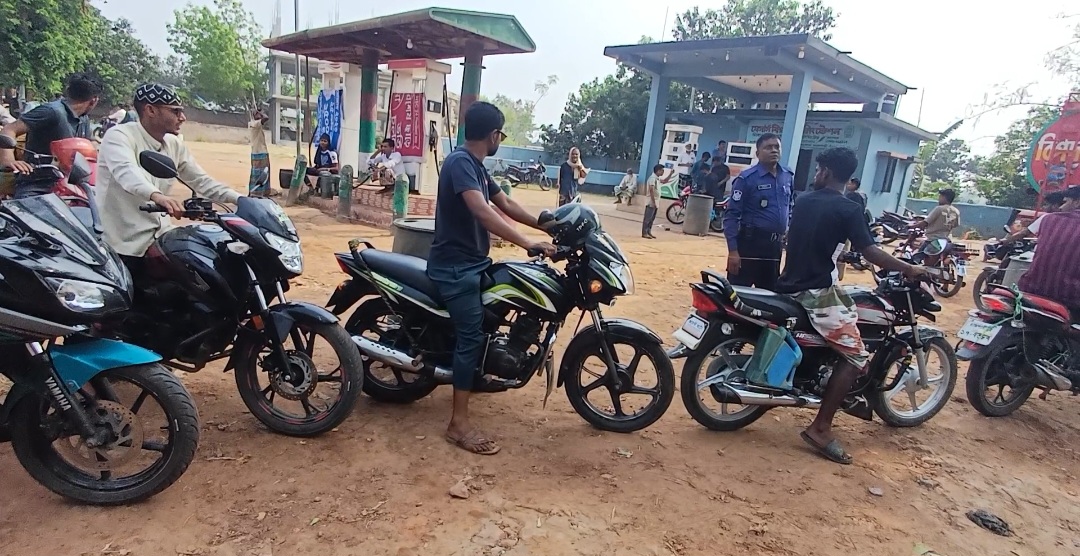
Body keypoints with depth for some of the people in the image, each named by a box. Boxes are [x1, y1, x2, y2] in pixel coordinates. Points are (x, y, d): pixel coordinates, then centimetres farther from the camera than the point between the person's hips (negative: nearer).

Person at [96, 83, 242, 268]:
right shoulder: (119, 136, -12)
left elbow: (202, 181, 9)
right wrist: (156, 196, -54)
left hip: (161, 238, 7)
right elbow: (127, 172, -32)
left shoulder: (174, 145, 8)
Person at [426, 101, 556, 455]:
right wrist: (529, 245, -37)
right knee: (472, 335, -14)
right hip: (455, 266, -11)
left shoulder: (477, 167, 12)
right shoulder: (460, 162, -19)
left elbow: (507, 206, 17)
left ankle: (473, 377, 45)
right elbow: (483, 212, -33)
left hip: (472, 262, 11)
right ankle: (459, 424, -9)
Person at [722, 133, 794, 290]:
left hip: (775, 245, 6)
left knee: (769, 293, 15)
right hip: (750, 242, -6)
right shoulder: (747, 178, -10)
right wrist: (733, 250, -16)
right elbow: (731, 215, -12)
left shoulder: (788, 177, 8)